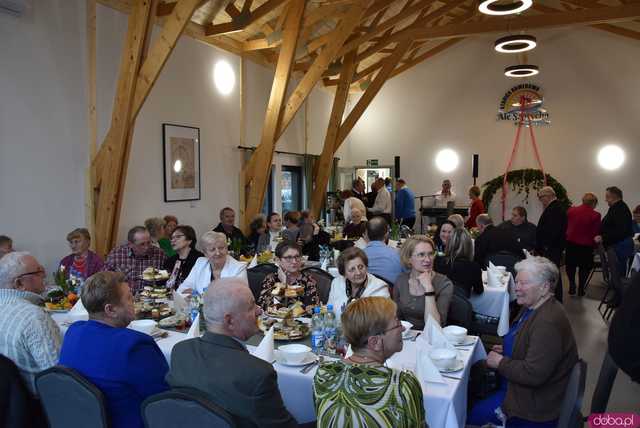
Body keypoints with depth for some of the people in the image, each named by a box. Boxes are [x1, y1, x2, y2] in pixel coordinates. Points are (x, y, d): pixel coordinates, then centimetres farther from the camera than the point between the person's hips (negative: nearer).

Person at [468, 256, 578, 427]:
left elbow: (533, 374, -32)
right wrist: (505, 349, 2)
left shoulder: (548, 323, -31)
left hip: (535, 401, -9)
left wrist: (500, 362, -20)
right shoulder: (533, 307, 2)